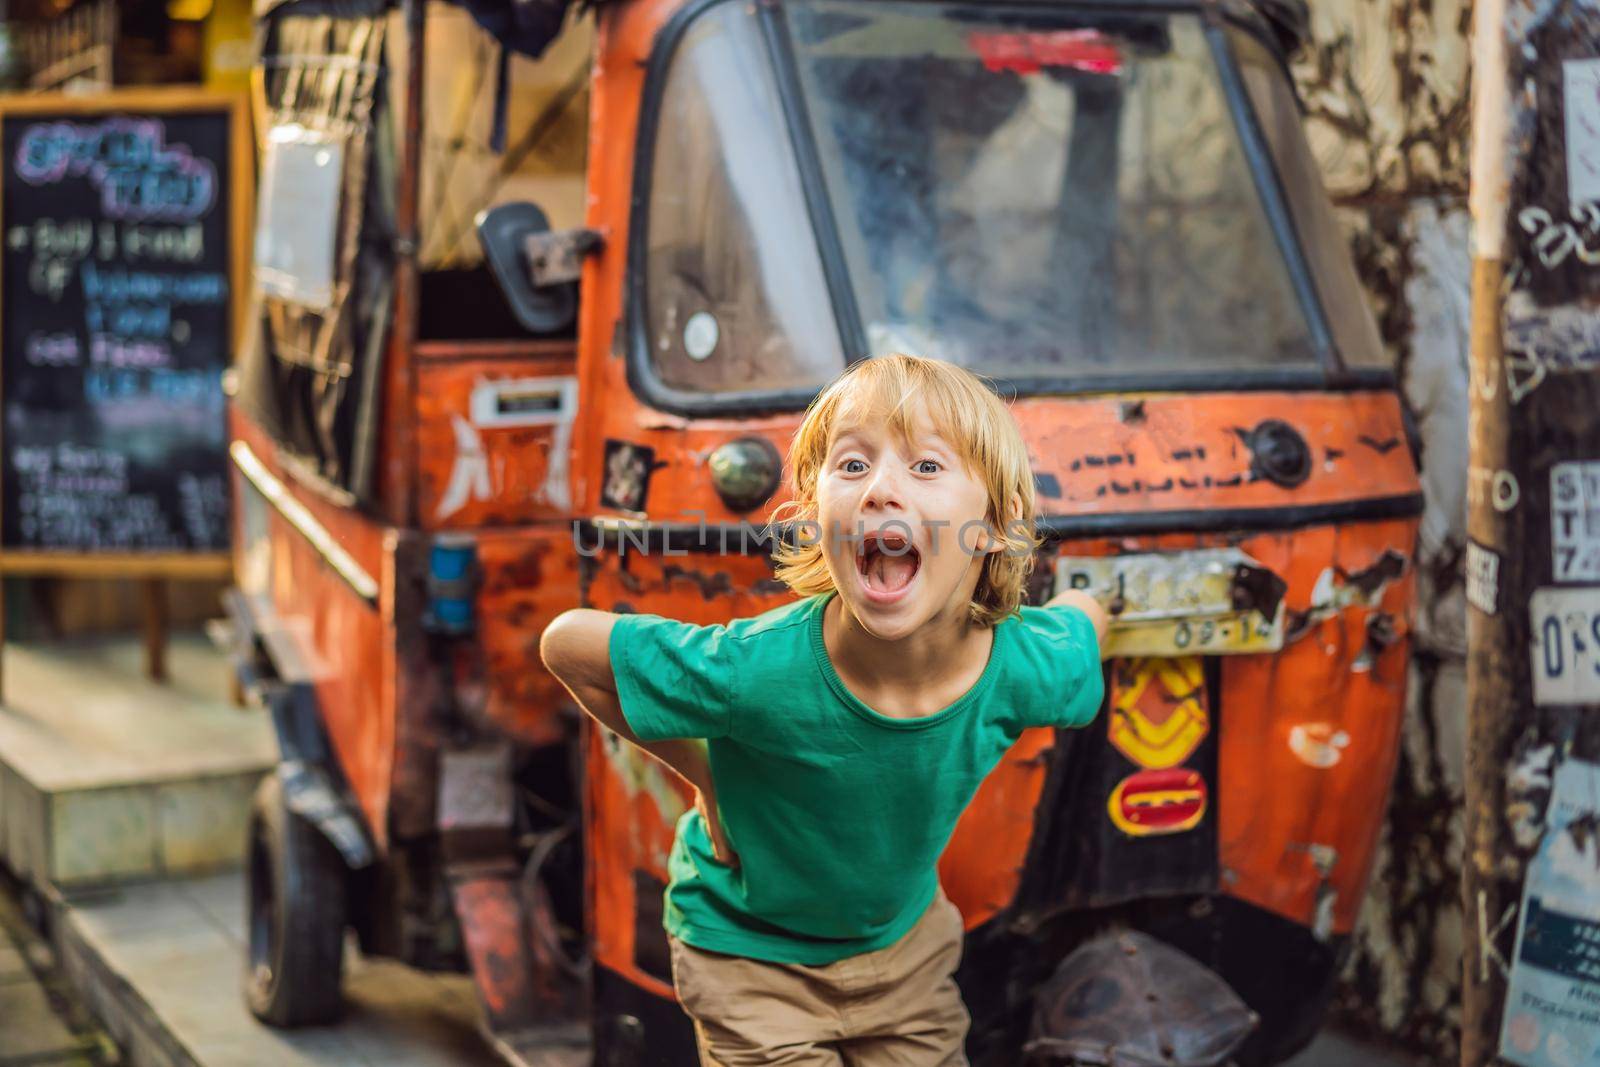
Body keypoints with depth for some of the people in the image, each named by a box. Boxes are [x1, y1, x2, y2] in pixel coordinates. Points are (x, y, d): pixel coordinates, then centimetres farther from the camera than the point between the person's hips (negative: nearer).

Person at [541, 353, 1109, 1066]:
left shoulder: (1030, 671, -26)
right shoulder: (758, 671, -36)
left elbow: (1081, 611, 0)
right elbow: (567, 642, -23)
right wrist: (706, 777, -17)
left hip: (905, 943, 3)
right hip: (748, 949, -3)